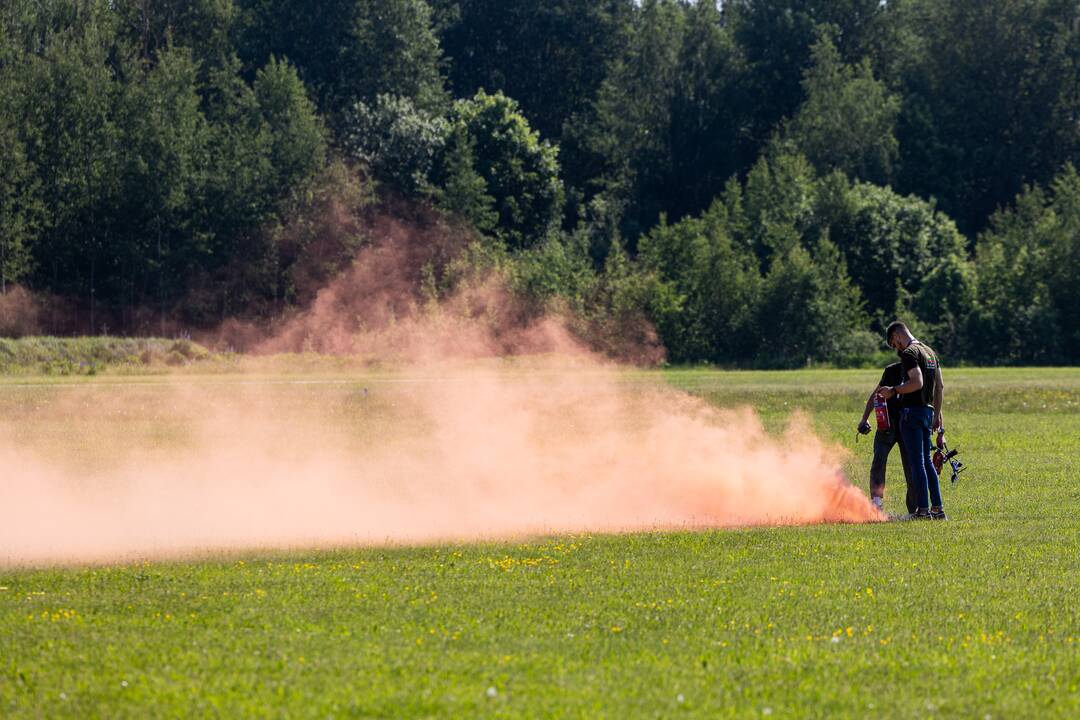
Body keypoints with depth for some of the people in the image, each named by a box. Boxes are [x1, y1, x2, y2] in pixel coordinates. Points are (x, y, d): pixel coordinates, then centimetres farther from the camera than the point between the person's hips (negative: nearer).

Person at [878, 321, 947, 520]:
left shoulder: (909, 353, -11)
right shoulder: (930, 351, 17)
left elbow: (917, 382, -24)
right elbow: (940, 386, 19)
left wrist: (893, 391, -13)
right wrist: (937, 414, 23)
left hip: (912, 411, -9)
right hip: (928, 411, 9)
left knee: (917, 462, -7)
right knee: (927, 462, 13)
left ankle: (923, 510, -9)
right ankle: (938, 509, 10)